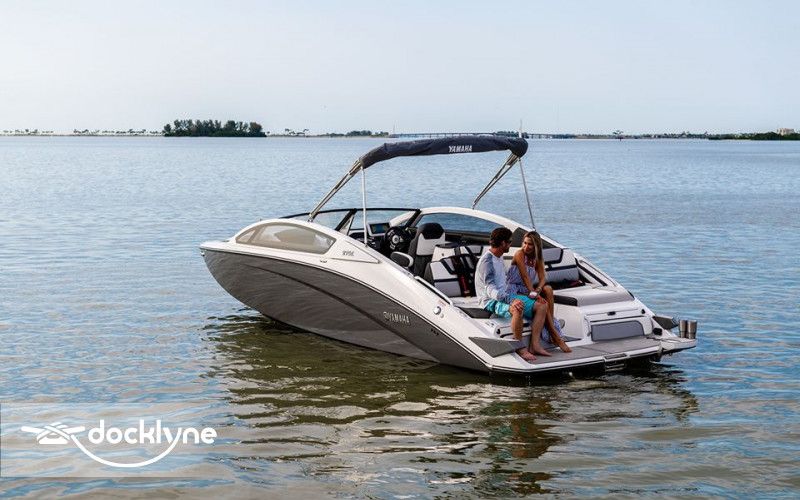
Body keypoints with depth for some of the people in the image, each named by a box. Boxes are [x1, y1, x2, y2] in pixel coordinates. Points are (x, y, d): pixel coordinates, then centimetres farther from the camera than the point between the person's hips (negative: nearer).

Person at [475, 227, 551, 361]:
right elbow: (490, 290, -28)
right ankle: (520, 348, -26)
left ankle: (534, 345, -6)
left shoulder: (499, 258, 15)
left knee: (542, 306, -1)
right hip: (491, 301, -10)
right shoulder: (487, 261, -17)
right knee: (518, 309, -40)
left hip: (504, 296, 10)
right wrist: (511, 300, -41)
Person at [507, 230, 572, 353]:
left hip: (527, 290, 7)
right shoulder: (519, 254, -11)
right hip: (515, 291, -7)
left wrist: (538, 289, -26)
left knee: (548, 289, -22)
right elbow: (525, 276, -19)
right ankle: (555, 336, -22)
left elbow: (542, 277, -5)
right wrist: (533, 292, -27)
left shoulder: (538, 259, 9)